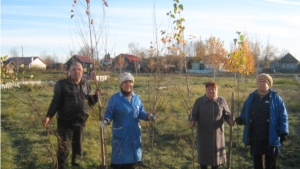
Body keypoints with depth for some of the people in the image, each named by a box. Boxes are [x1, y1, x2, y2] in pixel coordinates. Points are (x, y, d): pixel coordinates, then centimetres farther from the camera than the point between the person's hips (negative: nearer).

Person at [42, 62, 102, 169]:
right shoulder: (62, 84, -7)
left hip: (81, 122, 4)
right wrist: (49, 116, -15)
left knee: (78, 148, 16)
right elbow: (56, 101, -7)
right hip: (65, 122, -4)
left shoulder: (86, 85, 6)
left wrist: (96, 94, -7)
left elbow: (91, 102, 11)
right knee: (64, 148, 2)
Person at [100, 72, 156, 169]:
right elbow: (109, 113, -8)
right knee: (120, 159, 0)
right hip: (120, 134, -5)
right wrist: (106, 120, -28)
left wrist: (148, 116, -10)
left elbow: (140, 112, 10)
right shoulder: (115, 98, -9)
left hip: (134, 134, 5)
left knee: (132, 160, 13)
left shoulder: (136, 98, 6)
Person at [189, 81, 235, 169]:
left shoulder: (221, 101, -1)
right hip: (203, 133, -1)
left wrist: (230, 120, -17)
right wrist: (192, 122, -22)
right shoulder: (199, 101, -4)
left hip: (217, 133, 1)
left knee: (216, 154, 11)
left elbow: (227, 114, 4)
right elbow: (194, 115, -1)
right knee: (203, 154, 6)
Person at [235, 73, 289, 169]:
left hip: (271, 138, -3)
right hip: (255, 138, 4)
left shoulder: (276, 98, -3)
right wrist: (241, 119, -10)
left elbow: (282, 117, -4)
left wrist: (283, 132, -11)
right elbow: (245, 114, 11)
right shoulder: (251, 97, 8)